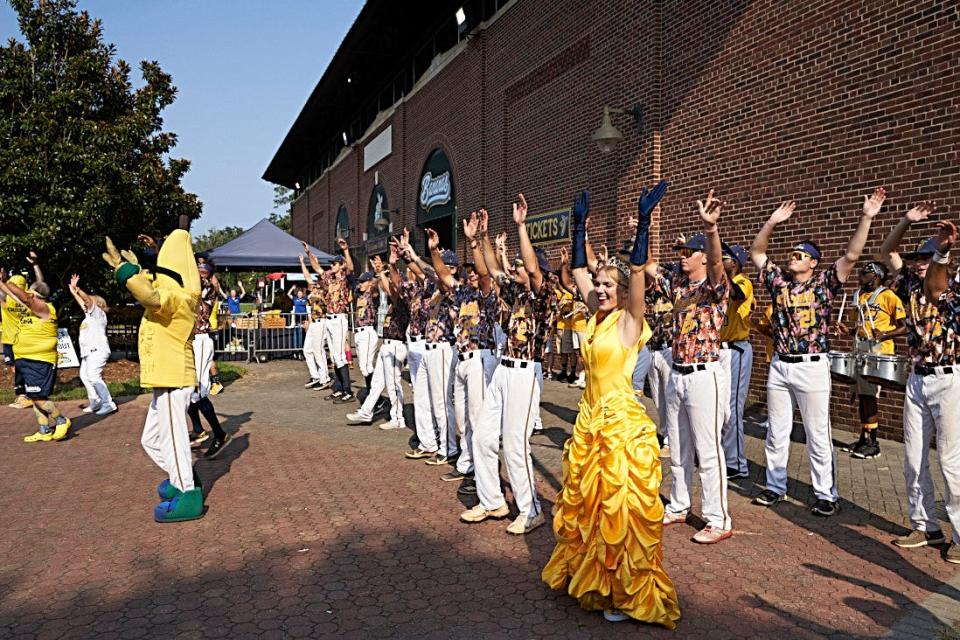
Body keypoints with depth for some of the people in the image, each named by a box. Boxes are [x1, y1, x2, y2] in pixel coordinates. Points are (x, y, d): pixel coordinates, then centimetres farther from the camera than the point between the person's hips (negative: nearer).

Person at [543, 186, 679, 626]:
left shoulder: (629, 321, -9)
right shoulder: (595, 317, 8)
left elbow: (637, 268, -21)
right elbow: (577, 268, 13)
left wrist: (644, 218, -25)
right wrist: (579, 225, 11)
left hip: (622, 421, -8)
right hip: (590, 418, 8)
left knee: (621, 506, 1)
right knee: (585, 501, 16)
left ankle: (626, 594, 15)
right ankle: (588, 576, 33)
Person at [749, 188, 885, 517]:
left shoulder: (824, 283, -1)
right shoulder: (778, 280, 8)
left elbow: (852, 255, -11)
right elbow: (756, 252, 9)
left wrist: (867, 217, -17)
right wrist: (772, 223, -2)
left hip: (812, 367, -4)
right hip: (779, 366, 4)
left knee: (818, 435, 2)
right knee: (776, 433, 11)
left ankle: (827, 495, 14)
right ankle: (775, 487, 23)